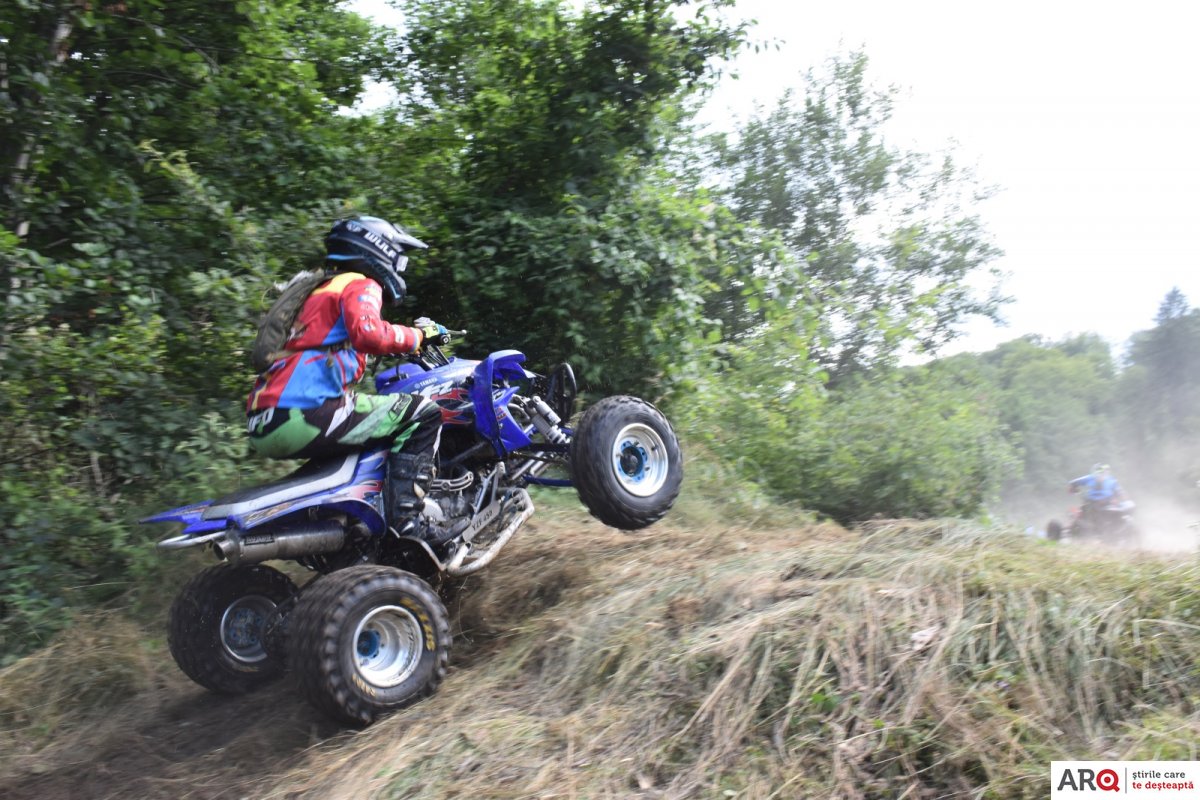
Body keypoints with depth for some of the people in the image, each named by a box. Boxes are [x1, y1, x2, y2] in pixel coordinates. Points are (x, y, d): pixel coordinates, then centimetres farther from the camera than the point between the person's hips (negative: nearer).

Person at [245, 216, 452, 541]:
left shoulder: (323, 289, 30)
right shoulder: (361, 285, 2)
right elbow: (368, 334, -20)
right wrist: (417, 336, -5)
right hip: (306, 414, -10)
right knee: (422, 413, -9)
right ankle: (405, 518, -20)